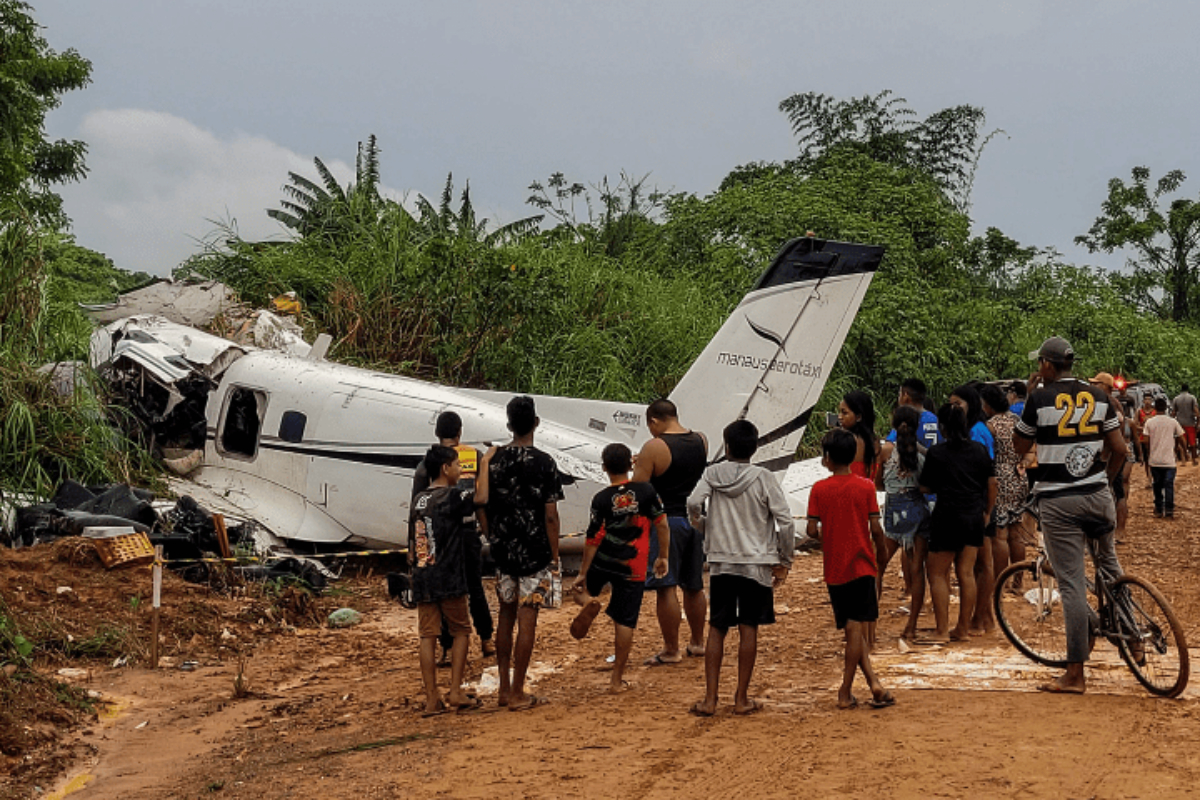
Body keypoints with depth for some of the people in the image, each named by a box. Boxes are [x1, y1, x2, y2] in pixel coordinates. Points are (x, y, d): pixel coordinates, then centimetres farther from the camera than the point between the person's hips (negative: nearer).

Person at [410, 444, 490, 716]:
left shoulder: (418, 499, 13)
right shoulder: (450, 496, -9)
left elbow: (413, 541, 16)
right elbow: (481, 497, -22)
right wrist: (485, 464, -10)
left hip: (421, 580, 6)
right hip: (448, 580, -6)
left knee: (427, 636, 4)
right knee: (460, 631, 8)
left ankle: (432, 700, 3)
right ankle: (455, 692, 3)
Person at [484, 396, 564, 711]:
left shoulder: (493, 459, 0)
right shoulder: (544, 463, -11)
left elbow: (483, 507, 5)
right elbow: (550, 516, -11)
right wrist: (555, 558, -3)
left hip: (503, 552, 4)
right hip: (534, 553, -4)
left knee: (506, 616, 15)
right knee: (527, 620, 1)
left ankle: (504, 688, 21)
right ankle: (518, 694, 5)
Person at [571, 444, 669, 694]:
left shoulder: (601, 499, -8)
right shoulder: (646, 491, -5)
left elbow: (593, 540, -6)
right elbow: (662, 525, -3)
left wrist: (583, 574, 0)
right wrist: (663, 557, 10)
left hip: (602, 562, 0)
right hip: (633, 569, 0)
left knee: (581, 589, 28)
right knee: (625, 622, 5)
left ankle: (588, 601, -9)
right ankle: (617, 680, 7)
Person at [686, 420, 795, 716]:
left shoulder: (712, 474, -1)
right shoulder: (764, 478, -5)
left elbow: (693, 506, -14)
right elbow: (785, 521, -8)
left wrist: (705, 528, 7)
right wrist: (784, 562, 2)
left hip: (721, 562, 2)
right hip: (756, 563, -1)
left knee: (716, 629, 8)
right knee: (748, 629, 4)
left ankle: (710, 699, 5)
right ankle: (742, 699, 8)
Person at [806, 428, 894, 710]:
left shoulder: (819, 489, -3)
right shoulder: (866, 487, -4)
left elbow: (812, 530, -7)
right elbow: (875, 529, -6)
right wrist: (879, 548, 13)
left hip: (834, 569, 1)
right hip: (861, 565, -1)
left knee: (852, 629, 9)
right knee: (857, 628, 0)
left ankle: (874, 683, 3)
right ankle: (846, 691, -1)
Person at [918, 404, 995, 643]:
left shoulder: (936, 453, -8)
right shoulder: (980, 450, 5)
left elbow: (925, 488, -3)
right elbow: (992, 483, 8)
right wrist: (987, 512, 19)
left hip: (947, 517, -5)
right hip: (974, 517, 5)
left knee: (938, 574, 3)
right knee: (966, 573, 8)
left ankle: (942, 631, -1)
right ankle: (963, 629, 13)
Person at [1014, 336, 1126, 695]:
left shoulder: (1040, 398, -8)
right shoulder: (1098, 396, 4)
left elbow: (1019, 447, 4)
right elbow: (1119, 450, 6)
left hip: (1057, 502, -4)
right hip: (1098, 496, 4)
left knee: (1072, 585, -4)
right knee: (1109, 563, 29)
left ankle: (1075, 674, -2)